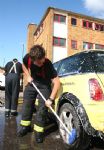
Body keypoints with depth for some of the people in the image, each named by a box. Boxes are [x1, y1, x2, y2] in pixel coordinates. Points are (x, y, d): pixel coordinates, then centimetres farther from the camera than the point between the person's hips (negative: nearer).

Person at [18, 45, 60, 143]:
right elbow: (24, 65, 5)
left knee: (42, 107, -9)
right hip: (32, 82, 4)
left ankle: (38, 131, 6)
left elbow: (56, 82, -31)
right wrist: (28, 76, -10)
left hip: (44, 85, -4)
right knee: (26, 104, 7)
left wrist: (51, 99, -33)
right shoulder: (27, 57, -22)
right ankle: (25, 126, 25)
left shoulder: (47, 64, -32)